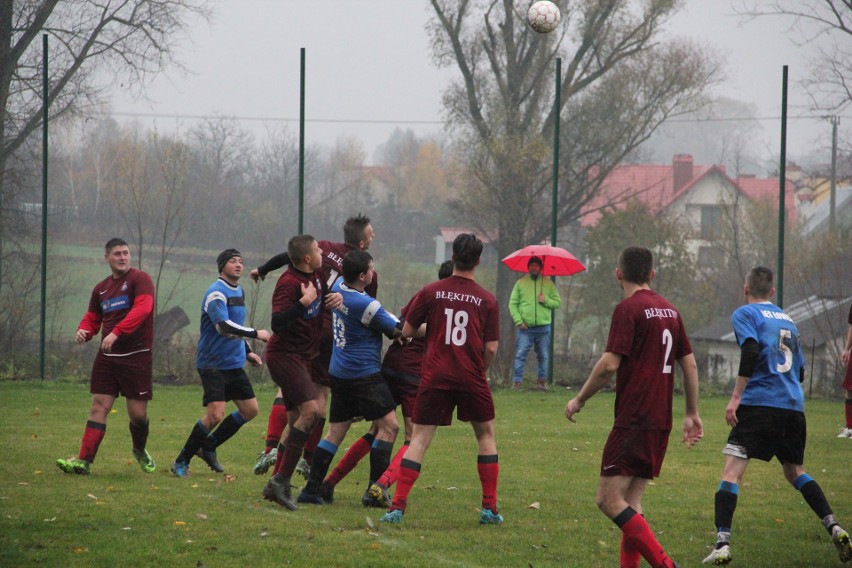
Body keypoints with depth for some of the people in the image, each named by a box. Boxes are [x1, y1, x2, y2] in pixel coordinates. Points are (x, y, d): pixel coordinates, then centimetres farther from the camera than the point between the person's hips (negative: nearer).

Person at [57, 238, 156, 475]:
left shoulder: (140, 279, -6)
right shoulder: (101, 288, 14)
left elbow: (142, 309, -22)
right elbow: (92, 318, 23)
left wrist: (116, 333, -32)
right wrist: (83, 331, -2)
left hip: (136, 355, -5)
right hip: (107, 357, 5)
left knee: (138, 412, 0)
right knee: (99, 406, -4)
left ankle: (140, 451, 29)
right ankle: (84, 461, -10)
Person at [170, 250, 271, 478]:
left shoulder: (239, 291, 15)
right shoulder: (216, 293, -16)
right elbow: (223, 326, -30)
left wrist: (247, 351, 19)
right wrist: (256, 334, -27)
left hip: (234, 364, 9)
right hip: (213, 363, -9)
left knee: (250, 410, 6)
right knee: (215, 415, -17)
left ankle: (209, 446, 21)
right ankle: (181, 462, -3)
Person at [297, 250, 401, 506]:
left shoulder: (338, 287, 3)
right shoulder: (366, 304, -19)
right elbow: (397, 330, -10)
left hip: (339, 373, 8)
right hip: (364, 375, -8)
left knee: (336, 431, 12)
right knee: (388, 426, -3)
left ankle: (311, 489, 9)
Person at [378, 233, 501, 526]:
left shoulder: (431, 292, 0)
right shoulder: (487, 300, 0)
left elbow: (407, 331, 6)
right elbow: (491, 348, 0)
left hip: (435, 377, 0)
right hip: (471, 378, 0)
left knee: (419, 438, 2)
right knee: (486, 436, 17)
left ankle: (398, 507, -9)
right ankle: (490, 509, 15)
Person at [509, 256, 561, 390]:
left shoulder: (548, 284, 8)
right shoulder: (521, 283, 5)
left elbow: (558, 302, 8)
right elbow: (513, 304, 2)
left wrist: (546, 301, -12)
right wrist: (519, 321, -8)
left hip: (543, 327, 1)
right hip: (525, 327, -1)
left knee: (543, 356, 7)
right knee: (520, 355, -7)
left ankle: (542, 381, 17)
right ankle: (517, 381, -5)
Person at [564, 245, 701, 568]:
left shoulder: (628, 309, -9)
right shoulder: (669, 310, 14)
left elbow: (609, 365, -16)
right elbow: (689, 364, 17)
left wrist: (579, 401, -3)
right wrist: (692, 414, 24)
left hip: (634, 420, -8)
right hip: (661, 422, 8)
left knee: (609, 500, -10)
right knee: (631, 501, 12)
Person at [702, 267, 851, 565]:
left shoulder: (745, 314, 2)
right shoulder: (787, 320, 21)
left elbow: (751, 351, -15)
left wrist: (736, 397, -16)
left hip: (759, 403, -6)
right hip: (794, 406, 6)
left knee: (732, 470, -8)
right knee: (795, 470, 23)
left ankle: (722, 544, -21)